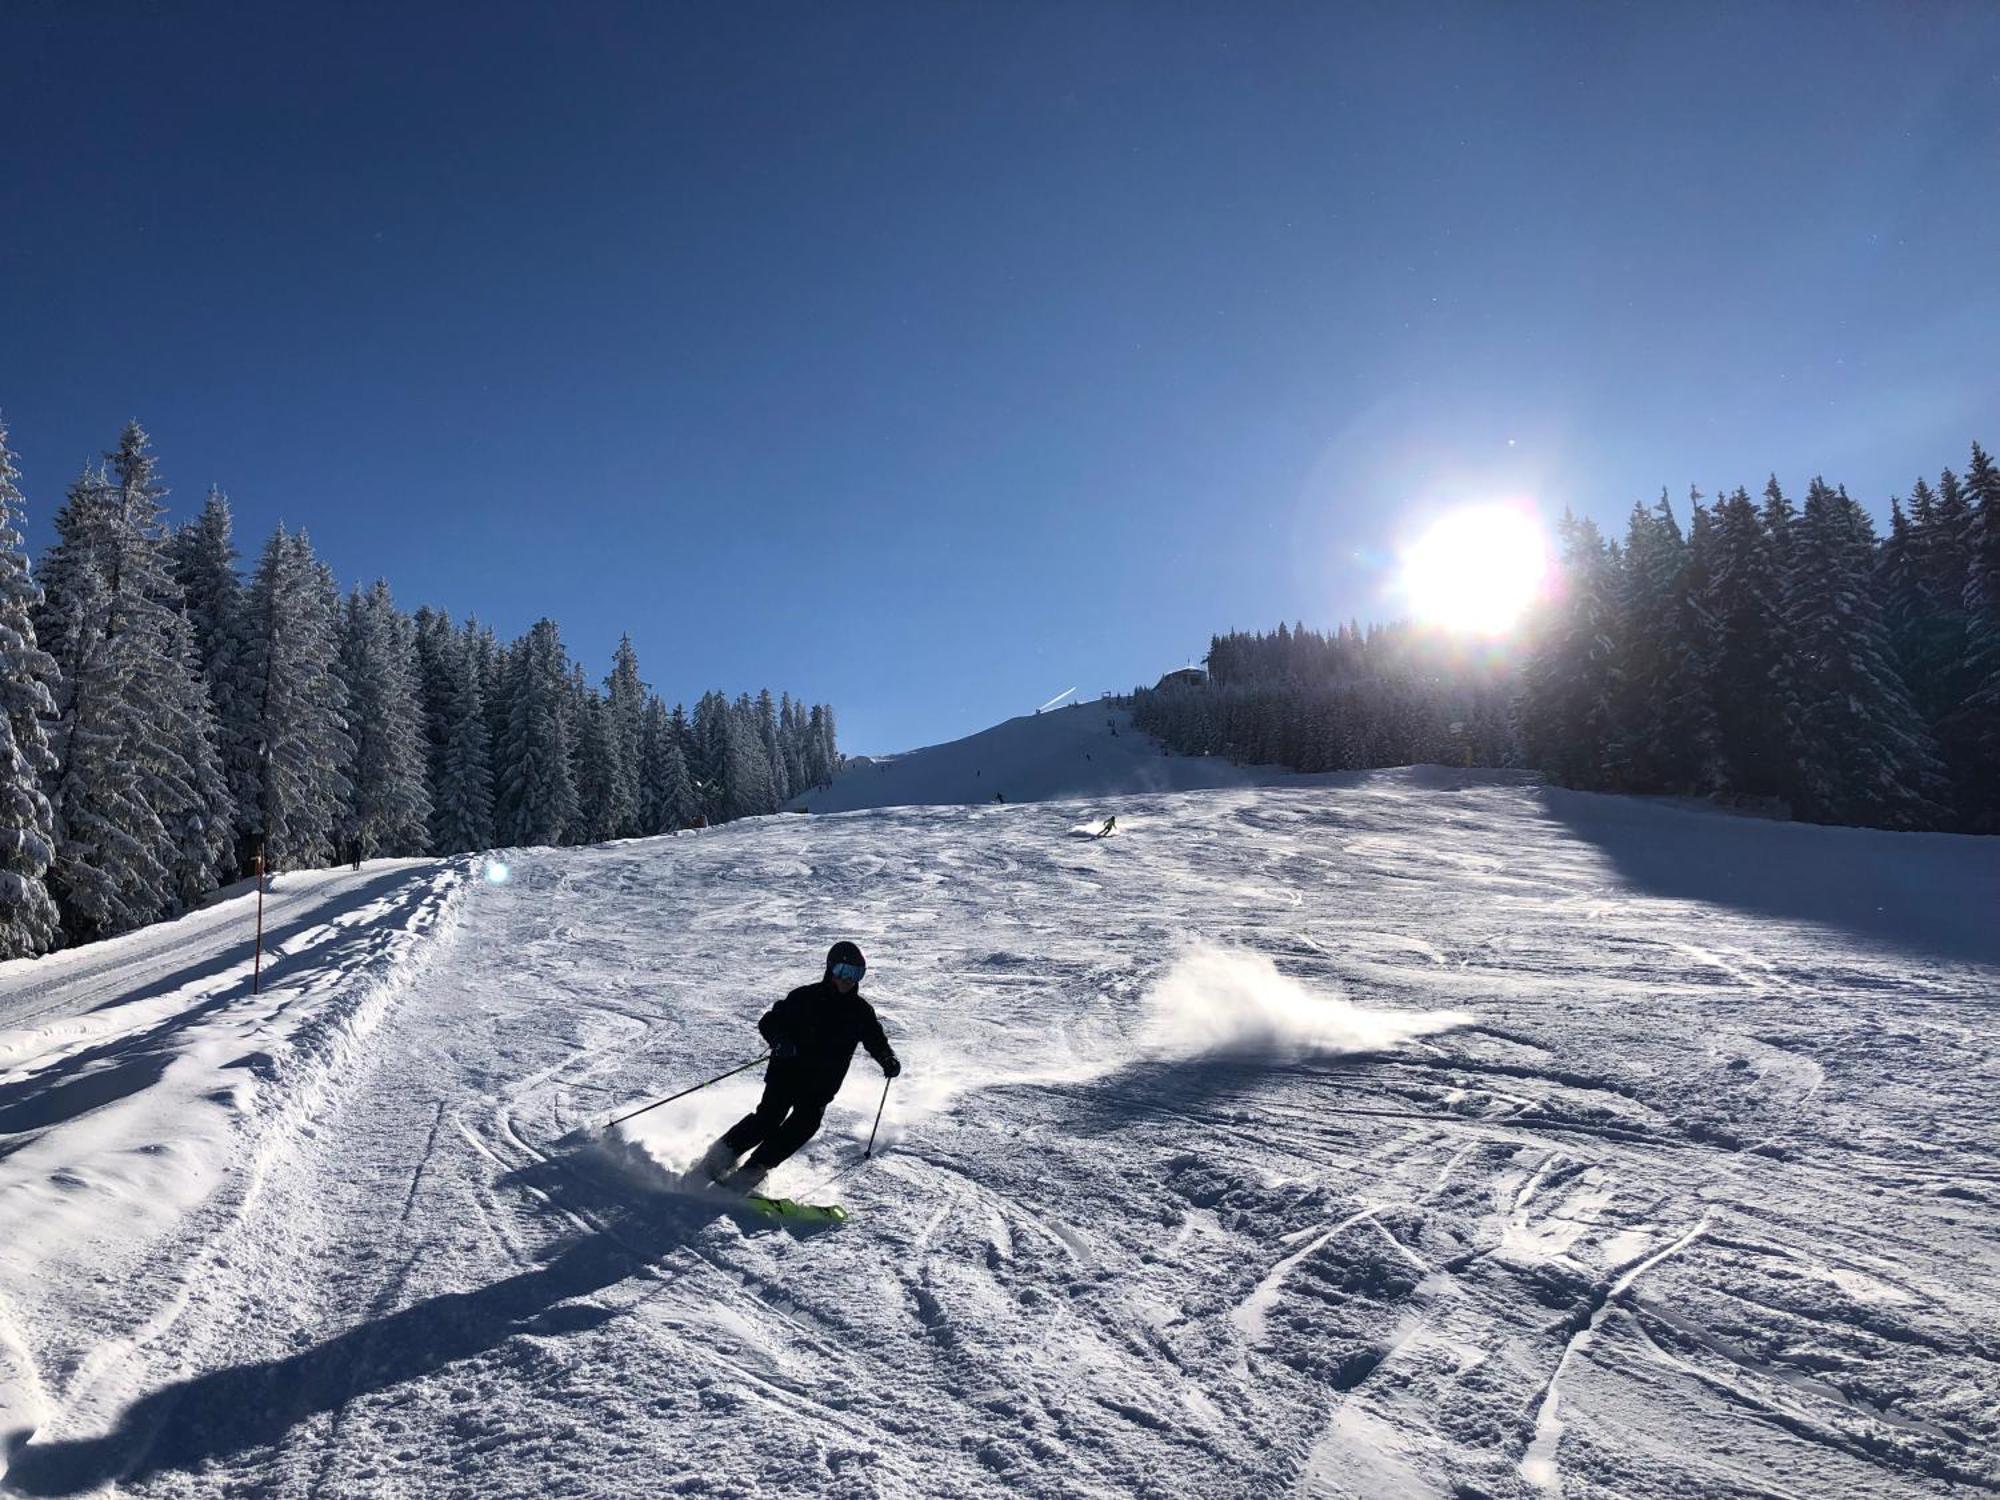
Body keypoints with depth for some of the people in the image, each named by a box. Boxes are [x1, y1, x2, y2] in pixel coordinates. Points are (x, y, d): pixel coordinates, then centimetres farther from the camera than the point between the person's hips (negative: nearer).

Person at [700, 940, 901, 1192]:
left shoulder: (861, 1011, 6)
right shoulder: (806, 997, -3)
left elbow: (876, 1041, 15)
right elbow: (769, 1022, -1)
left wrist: (889, 1060, -6)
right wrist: (780, 1041, -22)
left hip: (821, 1086, 3)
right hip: (788, 1070, -3)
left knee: (805, 1123, -17)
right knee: (770, 1116, -17)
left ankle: (753, 1170, -8)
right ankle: (720, 1156, 1)